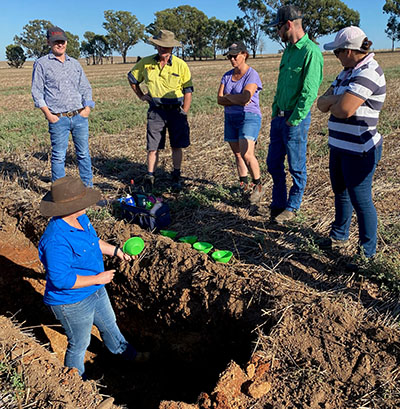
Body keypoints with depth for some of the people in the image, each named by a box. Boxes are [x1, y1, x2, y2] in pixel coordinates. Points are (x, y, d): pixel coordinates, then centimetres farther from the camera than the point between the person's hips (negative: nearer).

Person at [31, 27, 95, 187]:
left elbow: (86, 88, 19)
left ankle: (88, 188, 18)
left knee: (84, 153, 7)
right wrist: (48, 114, -8)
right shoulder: (42, 64, 5)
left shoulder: (75, 63, 17)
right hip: (58, 119, -3)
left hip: (80, 117, 4)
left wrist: (88, 107, 3)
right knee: (58, 156, 0)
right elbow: (37, 91, 2)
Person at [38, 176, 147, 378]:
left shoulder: (80, 218, -8)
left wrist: (115, 250, 5)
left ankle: (124, 352, 60)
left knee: (109, 325, 31)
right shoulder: (56, 241, -37)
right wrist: (98, 279, -27)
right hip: (72, 303, -8)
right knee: (79, 345, 18)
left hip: (95, 292, 8)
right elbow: (61, 279, -34)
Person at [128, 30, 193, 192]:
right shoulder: (146, 63, 1)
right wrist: (141, 96, 13)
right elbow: (131, 77, 19)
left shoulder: (181, 65, -4)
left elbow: (188, 91, -1)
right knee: (153, 146, 0)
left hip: (176, 110, -1)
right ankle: (149, 177, 11)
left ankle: (176, 176, 20)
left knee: (177, 146, 6)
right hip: (156, 110, 1)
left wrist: (184, 113, -6)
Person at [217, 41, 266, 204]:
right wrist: (237, 100, -13)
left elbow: (245, 97, -22)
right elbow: (220, 100, 1)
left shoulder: (252, 75, -7)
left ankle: (258, 186, -1)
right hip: (231, 118, 7)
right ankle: (244, 185, 19)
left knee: (247, 154, -17)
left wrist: (228, 96, -7)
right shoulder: (227, 76, 12)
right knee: (237, 154, 8)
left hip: (249, 117, -6)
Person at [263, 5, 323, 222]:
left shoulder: (311, 52, -15)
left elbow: (309, 93, -18)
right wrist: (275, 112, 13)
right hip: (279, 117, 9)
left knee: (296, 167, 6)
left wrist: (293, 121, -16)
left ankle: (292, 207, 20)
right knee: (274, 163, 14)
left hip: (296, 119, -9)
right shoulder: (288, 50, 13)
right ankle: (278, 203, 29)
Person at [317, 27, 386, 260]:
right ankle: (339, 236, 41)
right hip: (339, 145, 10)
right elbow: (322, 103, 7)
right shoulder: (348, 72, 13)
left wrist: (331, 105, -7)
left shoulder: (368, 73, -18)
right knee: (340, 192, 21)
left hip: (359, 150, -10)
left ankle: (368, 253, 15)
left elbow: (344, 110, -29)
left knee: (361, 201, -1)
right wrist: (336, 100, -14)